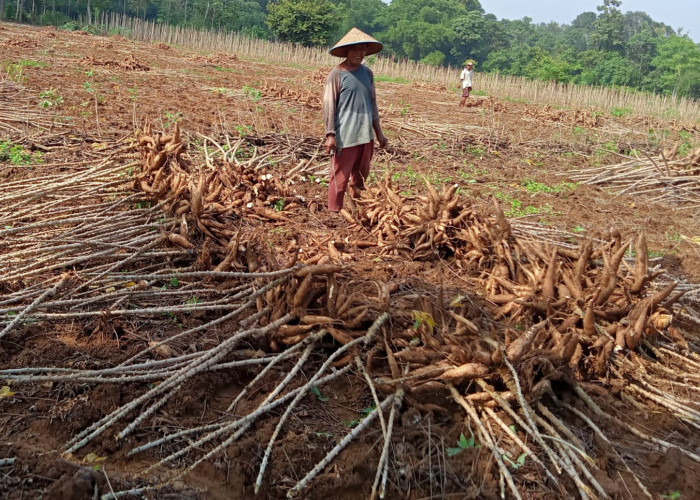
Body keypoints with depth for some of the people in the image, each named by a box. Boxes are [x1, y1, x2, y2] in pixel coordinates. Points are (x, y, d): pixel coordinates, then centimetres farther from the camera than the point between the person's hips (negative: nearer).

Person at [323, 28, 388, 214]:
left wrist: (378, 131, 18)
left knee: (361, 176, 16)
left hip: (366, 135, 6)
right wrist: (330, 135, -14)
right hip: (345, 136, -6)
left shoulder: (367, 73, 9)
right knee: (340, 177, -1)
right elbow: (329, 106, -9)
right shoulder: (337, 74, -8)